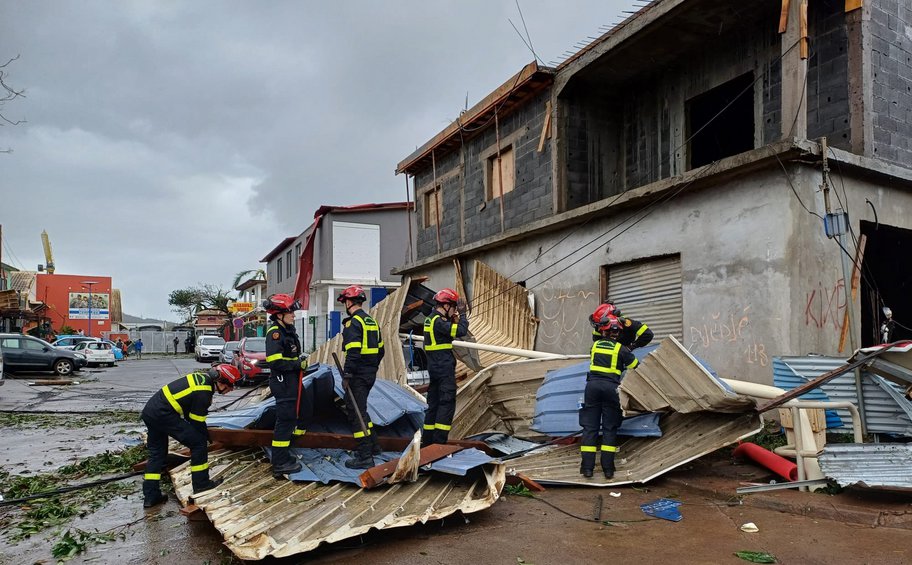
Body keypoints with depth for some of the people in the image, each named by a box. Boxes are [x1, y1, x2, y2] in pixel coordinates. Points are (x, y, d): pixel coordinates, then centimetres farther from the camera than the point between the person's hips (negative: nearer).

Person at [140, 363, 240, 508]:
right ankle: (201, 483, 6)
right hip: (163, 414, -10)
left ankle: (150, 496, 23)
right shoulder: (203, 393, -18)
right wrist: (207, 436, 8)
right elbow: (197, 422, -9)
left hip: (149, 411, 10)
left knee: (157, 453, 18)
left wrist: (205, 433, 21)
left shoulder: (203, 377, 9)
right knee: (198, 442, -4)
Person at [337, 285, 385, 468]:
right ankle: (372, 445, 30)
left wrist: (346, 375, -18)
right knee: (360, 409, 23)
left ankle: (365, 457, 0)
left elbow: (353, 352, -23)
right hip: (370, 374, 9)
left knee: (355, 412, -2)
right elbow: (380, 349, 18)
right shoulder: (372, 321, 14)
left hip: (358, 376, -9)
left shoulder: (353, 322, -15)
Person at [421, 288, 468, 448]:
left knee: (433, 403, 14)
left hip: (434, 367, 10)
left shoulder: (431, 319, 14)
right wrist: (462, 313, -10)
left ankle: (427, 439, 20)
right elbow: (461, 331, -23)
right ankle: (439, 440, -7)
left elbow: (451, 330, 20)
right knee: (447, 403, -6)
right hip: (444, 368, -10)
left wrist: (456, 317, 8)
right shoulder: (438, 321, -17)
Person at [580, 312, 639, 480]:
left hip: (593, 385, 2)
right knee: (610, 428, 6)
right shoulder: (621, 349, 3)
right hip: (611, 387, -2)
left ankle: (587, 467, 0)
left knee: (589, 426, 4)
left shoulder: (595, 345, 11)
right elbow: (637, 367, 10)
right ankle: (608, 468, 3)